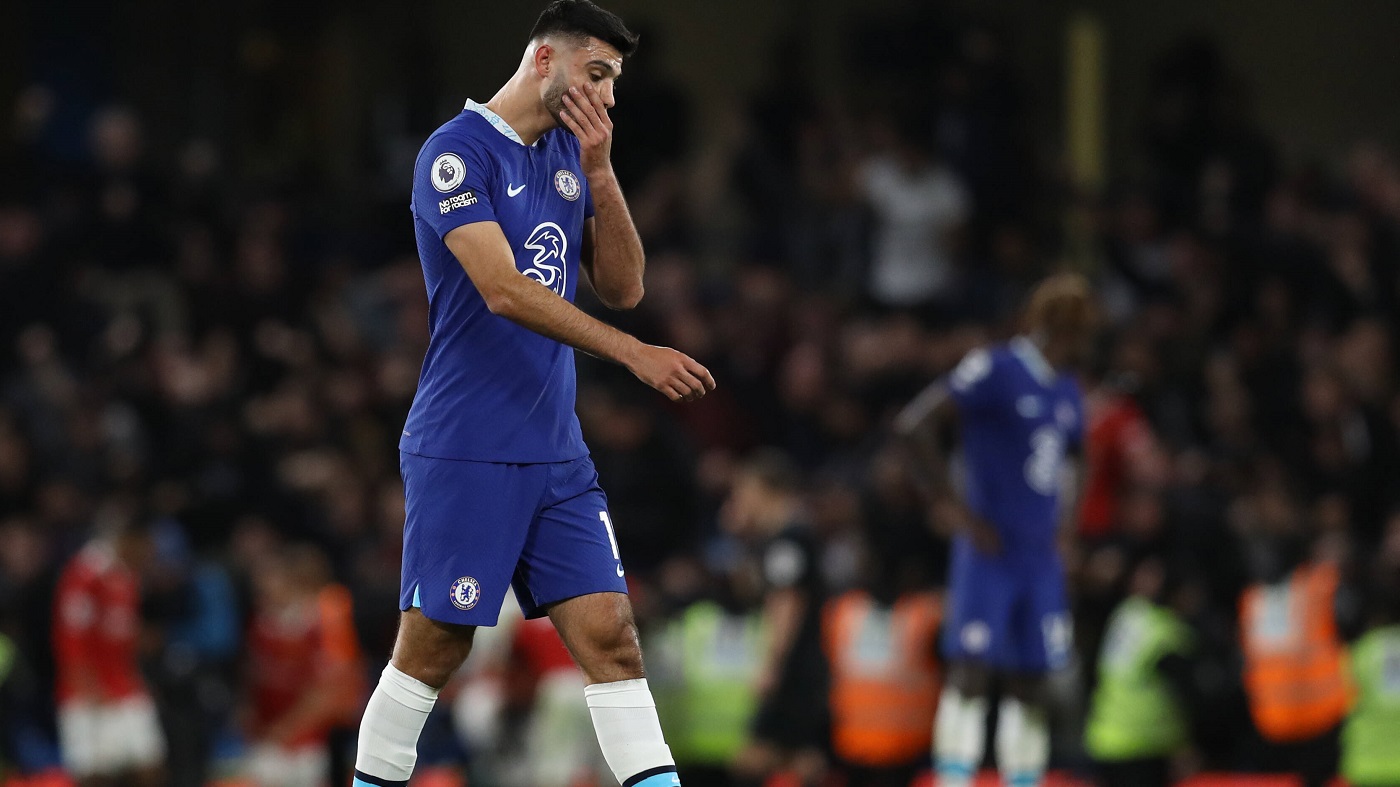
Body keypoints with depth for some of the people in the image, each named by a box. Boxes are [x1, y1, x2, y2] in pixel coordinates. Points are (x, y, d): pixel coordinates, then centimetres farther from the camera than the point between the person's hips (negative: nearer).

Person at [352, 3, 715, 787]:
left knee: (610, 630, -2)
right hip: (464, 452, -6)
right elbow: (503, 289, -23)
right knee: (433, 650, -1)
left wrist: (601, 172, -4)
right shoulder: (458, 153, -11)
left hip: (557, 455, 6)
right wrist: (633, 354, -27)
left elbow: (624, 287, 8)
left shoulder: (570, 154, 12)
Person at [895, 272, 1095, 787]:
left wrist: (1062, 511, 15)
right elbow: (915, 423, -18)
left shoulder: (1067, 392, 14)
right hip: (989, 551, -7)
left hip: (1040, 555, 7)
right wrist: (949, 505, -17)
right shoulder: (995, 370, -11)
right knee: (971, 669, -13)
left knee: (1030, 684, 7)